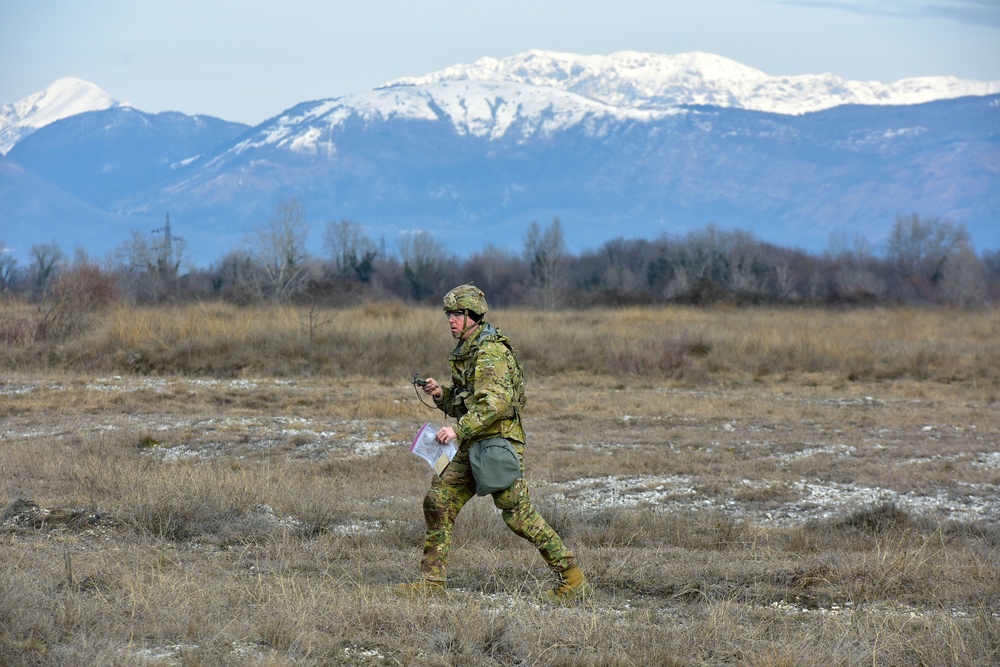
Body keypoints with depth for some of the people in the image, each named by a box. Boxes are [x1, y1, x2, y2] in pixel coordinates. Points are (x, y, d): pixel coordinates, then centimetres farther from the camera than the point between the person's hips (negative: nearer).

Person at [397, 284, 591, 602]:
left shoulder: (490, 352, -15)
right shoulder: (465, 352, 16)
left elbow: (495, 403, -27)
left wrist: (458, 430, -29)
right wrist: (440, 394, 4)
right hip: (474, 446, 10)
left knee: (518, 515, -10)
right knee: (438, 502, 6)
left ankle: (573, 579, -5)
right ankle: (432, 579, 11)